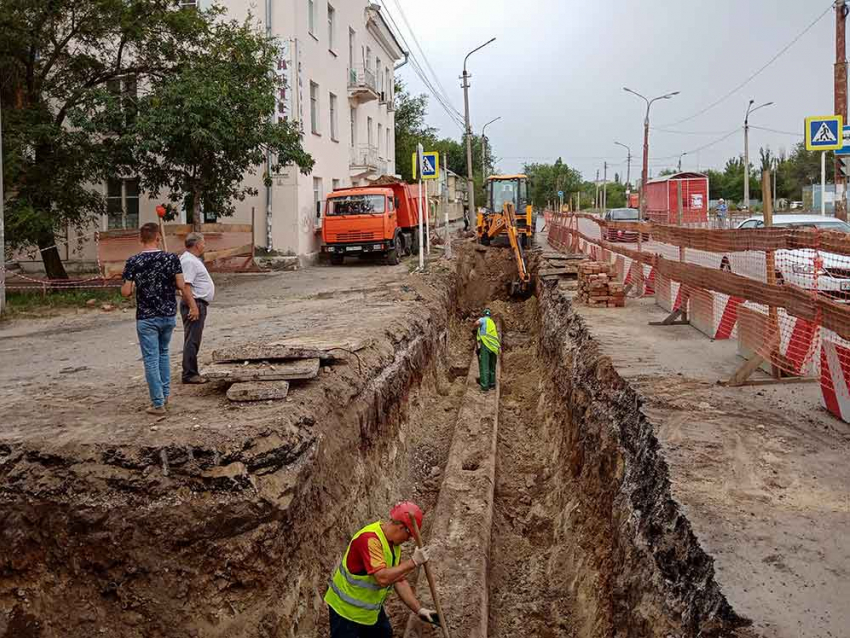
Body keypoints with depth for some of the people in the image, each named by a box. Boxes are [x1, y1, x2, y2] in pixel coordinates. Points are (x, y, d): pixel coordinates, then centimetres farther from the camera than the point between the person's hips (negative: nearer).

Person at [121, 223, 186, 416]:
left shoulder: (133, 262, -9)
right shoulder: (171, 258, -7)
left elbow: (125, 292, -9)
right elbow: (181, 286, -8)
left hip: (146, 318, -2)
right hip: (168, 315, 2)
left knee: (151, 359, 2)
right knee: (163, 353, 23)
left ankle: (158, 403, 3)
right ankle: (165, 394, 26)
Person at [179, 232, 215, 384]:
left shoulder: (193, 259, 18)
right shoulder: (189, 261, -16)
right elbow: (185, 286, -25)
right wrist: (193, 306, -28)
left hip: (199, 304, 11)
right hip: (195, 304, -11)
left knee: (194, 341, 14)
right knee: (192, 341, -8)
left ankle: (192, 373, 21)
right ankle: (189, 375, -5)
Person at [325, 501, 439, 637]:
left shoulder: (394, 542, 0)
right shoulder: (370, 538, -29)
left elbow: (400, 580, 4)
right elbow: (383, 578, -37)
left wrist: (419, 610, -1)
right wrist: (413, 562, -31)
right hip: (345, 608, -9)